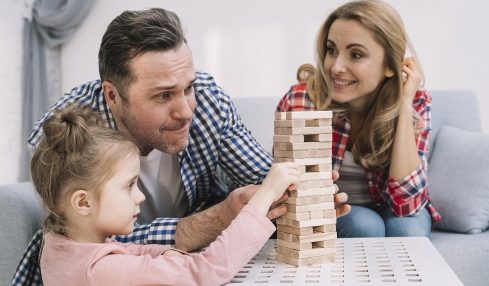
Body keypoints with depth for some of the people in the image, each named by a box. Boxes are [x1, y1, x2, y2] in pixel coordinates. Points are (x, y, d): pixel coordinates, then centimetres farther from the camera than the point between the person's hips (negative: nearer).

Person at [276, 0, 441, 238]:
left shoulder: (415, 103, -19)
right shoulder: (298, 102, -24)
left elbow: (406, 204, -28)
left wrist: (404, 105, -31)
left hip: (388, 209, 2)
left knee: (406, 228, -30)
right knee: (365, 226, -31)